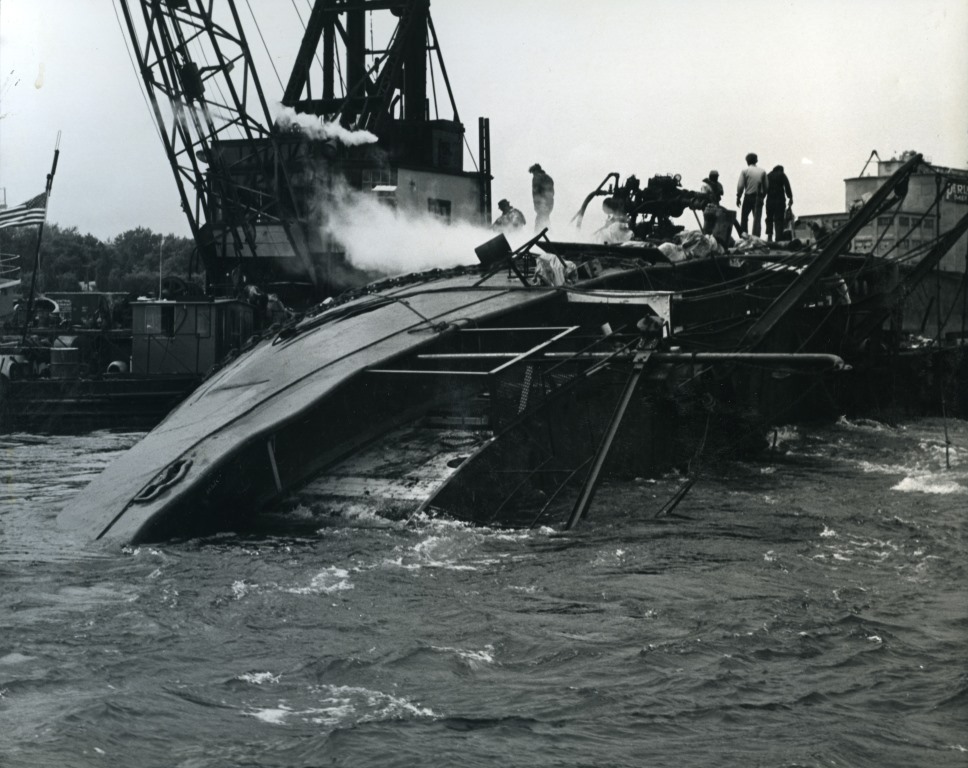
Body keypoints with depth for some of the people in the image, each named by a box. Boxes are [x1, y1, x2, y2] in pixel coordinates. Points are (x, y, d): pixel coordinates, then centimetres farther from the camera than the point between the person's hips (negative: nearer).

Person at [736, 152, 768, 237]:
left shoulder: (744, 171, -4)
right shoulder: (762, 171, 3)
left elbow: (740, 186, -8)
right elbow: (766, 186, 3)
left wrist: (738, 197, 2)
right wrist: (762, 197, 13)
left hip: (748, 197, -2)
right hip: (759, 198, 2)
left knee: (744, 218, 11)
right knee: (757, 218, 1)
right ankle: (756, 237, -8)